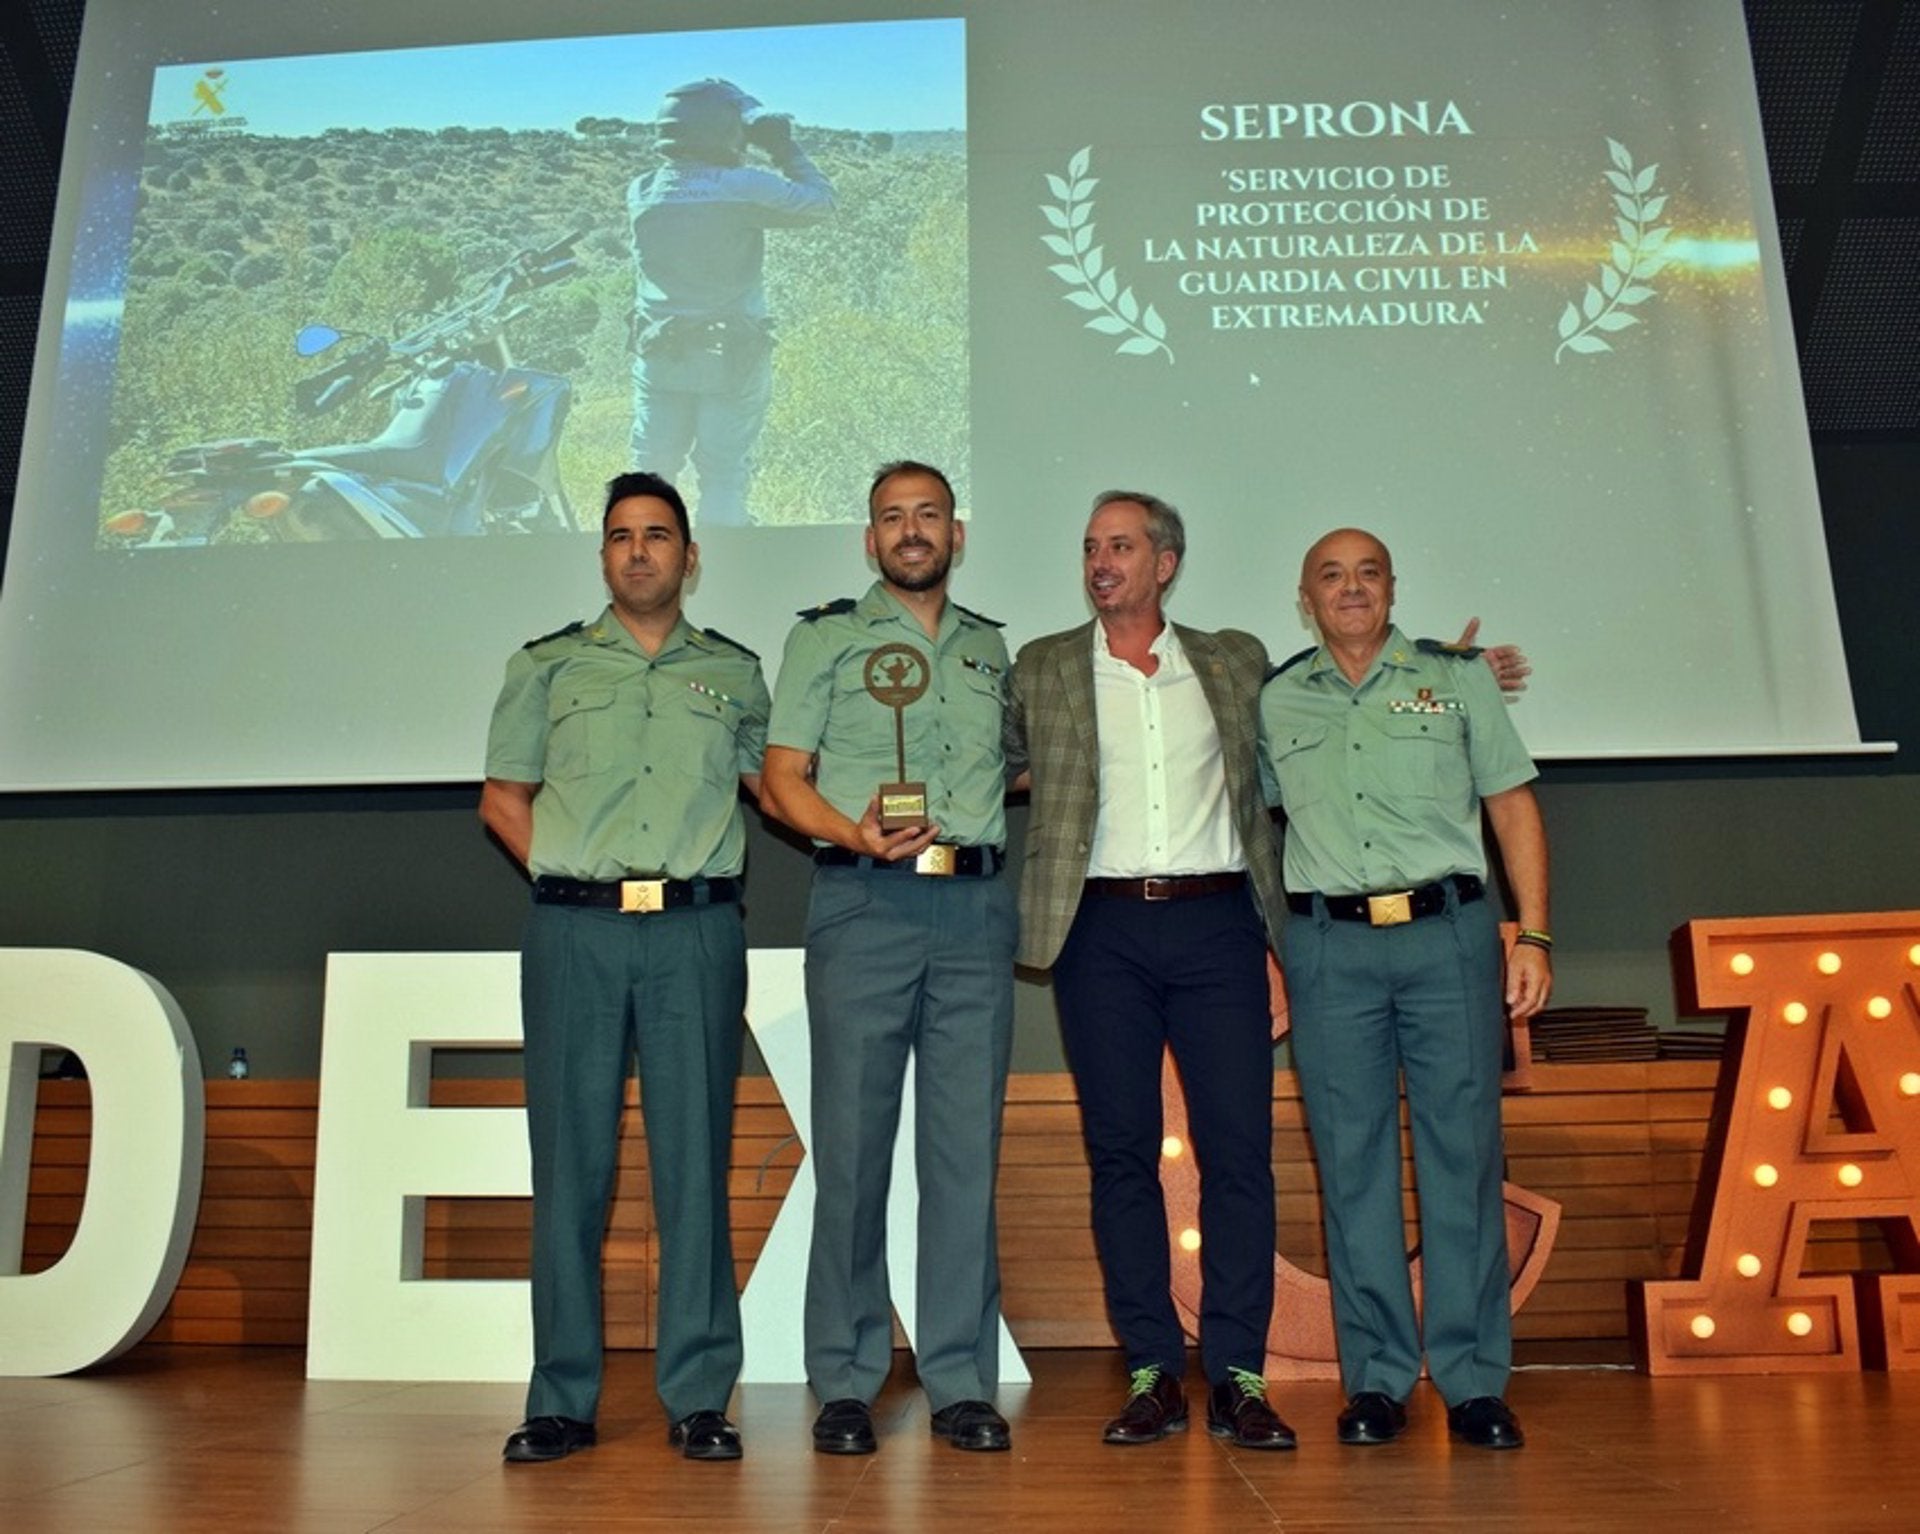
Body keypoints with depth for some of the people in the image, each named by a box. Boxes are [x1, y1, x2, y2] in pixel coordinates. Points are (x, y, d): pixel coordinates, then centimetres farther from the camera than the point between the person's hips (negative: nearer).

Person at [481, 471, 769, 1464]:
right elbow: (502, 797, 14)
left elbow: (772, 781, 24)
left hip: (696, 934, 0)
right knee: (569, 1162, 3)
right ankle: (562, 1400, 12)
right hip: (574, 931, 0)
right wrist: (566, 876, 2)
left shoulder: (735, 672, 15)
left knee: (695, 1159, 0)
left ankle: (699, 1397, 8)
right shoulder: (548, 666, 14)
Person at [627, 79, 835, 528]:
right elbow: (819, 201, -7)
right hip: (733, 360, -4)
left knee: (651, 469, 13)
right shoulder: (743, 188, -15)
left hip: (659, 354, 4)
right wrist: (785, 149, 5)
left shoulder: (641, 191, 0)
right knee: (724, 476, 5)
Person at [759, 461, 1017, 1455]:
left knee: (967, 1146, 4)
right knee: (851, 1144, 0)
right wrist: (854, 832, -15)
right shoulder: (825, 637, 9)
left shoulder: (991, 648, 20)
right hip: (863, 903, -3)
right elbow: (779, 780, 2)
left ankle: (961, 1381, 13)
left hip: (976, 908, 3)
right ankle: (845, 1383, 11)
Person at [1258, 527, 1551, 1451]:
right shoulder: (1274, 701, 12)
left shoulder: (1455, 677, 10)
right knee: (1352, 1160, 3)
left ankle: (1474, 1381, 12)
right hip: (1329, 945, 1)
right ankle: (1375, 1377, 14)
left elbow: (1513, 805, 9)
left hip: (1448, 933, 0)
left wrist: (1533, 935, 0)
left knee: (1462, 1151, 1)